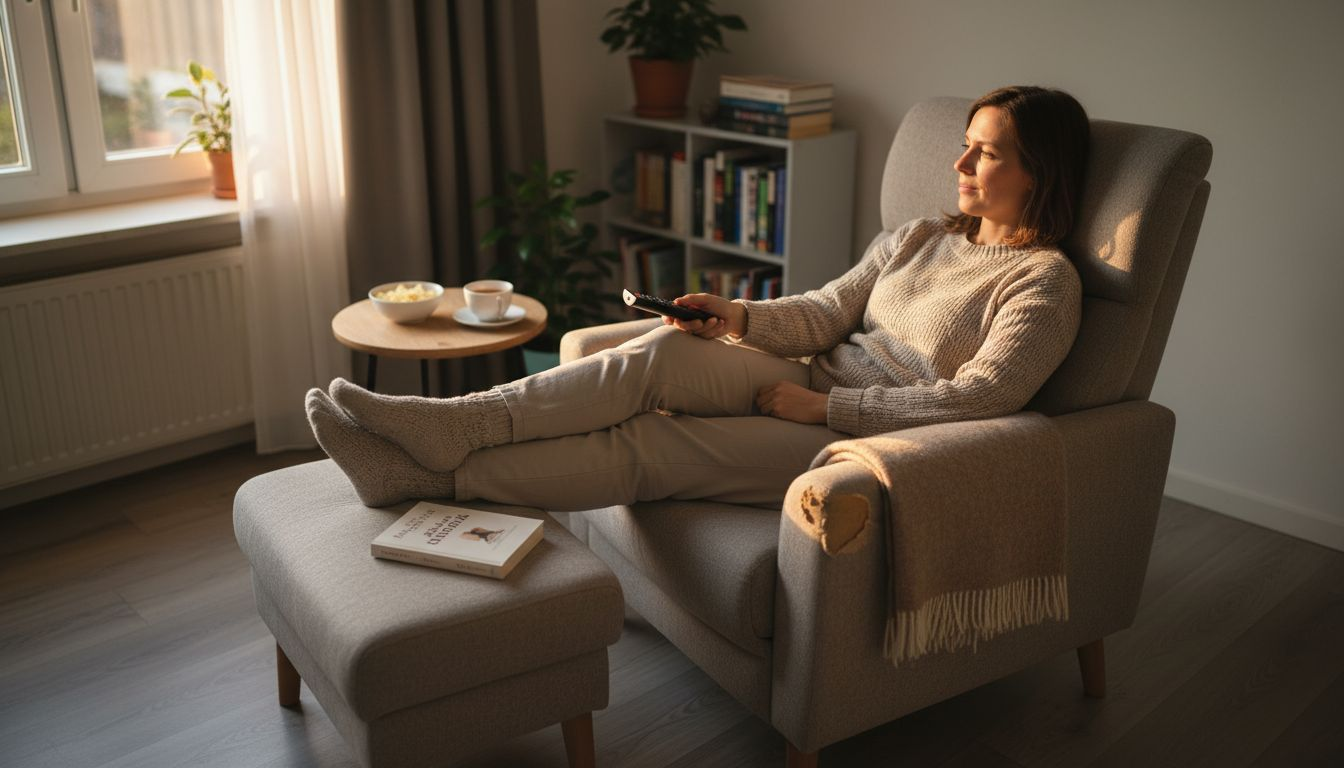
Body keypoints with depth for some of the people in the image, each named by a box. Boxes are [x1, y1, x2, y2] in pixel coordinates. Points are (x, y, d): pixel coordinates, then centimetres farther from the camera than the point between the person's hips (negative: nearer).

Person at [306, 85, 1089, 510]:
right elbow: (825, 312, 10)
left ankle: (430, 475, -22)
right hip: (812, 386, 6)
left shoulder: (1046, 281, -7)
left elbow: (977, 398, -19)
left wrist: (823, 406, -20)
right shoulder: (920, 239, 16)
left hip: (862, 440, -6)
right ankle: (450, 425, -25)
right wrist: (738, 316, -10)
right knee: (666, 350, -22)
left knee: (643, 447, -21)